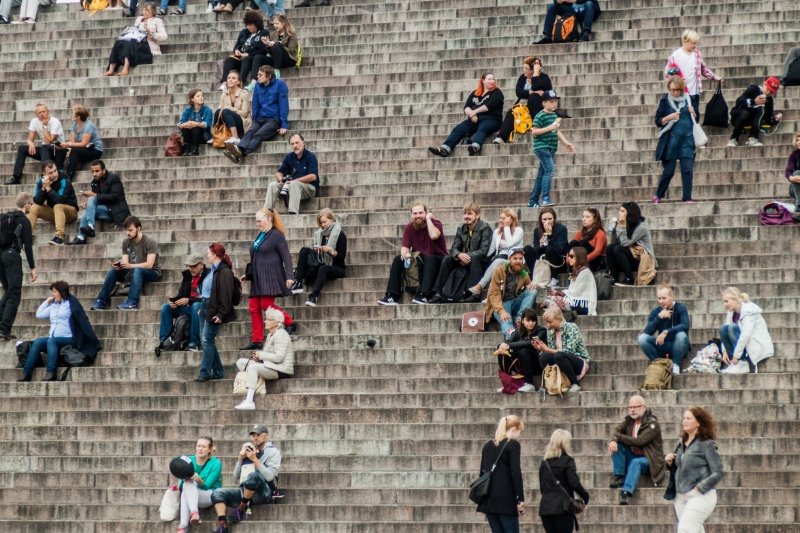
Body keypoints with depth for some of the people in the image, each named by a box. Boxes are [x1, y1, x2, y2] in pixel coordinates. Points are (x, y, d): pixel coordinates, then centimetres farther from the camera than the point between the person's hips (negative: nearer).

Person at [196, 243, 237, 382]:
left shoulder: (224, 272, -14)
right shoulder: (213, 270, 15)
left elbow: (226, 295, -18)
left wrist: (221, 314, -21)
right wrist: (201, 306, 17)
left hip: (213, 311, -10)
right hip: (205, 308, 10)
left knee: (207, 339, -11)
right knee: (205, 339, 10)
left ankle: (205, 372, -8)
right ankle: (218, 372, 17)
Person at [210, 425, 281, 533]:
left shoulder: (272, 451, 4)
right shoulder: (249, 450, 21)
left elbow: (269, 476, -12)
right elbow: (236, 478, 18)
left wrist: (255, 460, -13)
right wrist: (240, 459, 5)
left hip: (263, 493, -6)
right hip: (244, 491, 6)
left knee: (253, 475, -38)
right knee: (217, 493, -13)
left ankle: (243, 507, -17)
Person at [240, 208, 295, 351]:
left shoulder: (277, 236, -7)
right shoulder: (260, 235, 18)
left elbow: (286, 257, -11)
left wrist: (289, 276, -20)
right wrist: (248, 275, 24)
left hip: (270, 277, -9)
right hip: (258, 278, 9)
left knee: (267, 304, -17)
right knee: (254, 307, 2)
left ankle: (289, 322, 2)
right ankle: (256, 340, 3)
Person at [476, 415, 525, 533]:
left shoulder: (488, 445, 16)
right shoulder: (513, 445, -5)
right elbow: (515, 473, -12)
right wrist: (520, 499, -11)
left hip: (488, 498, 7)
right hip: (505, 498, -7)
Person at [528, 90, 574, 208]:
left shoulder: (554, 116, 16)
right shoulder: (540, 116, -10)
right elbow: (534, 131, -16)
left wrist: (566, 143, 19)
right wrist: (549, 128, -21)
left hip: (551, 148, 9)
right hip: (542, 147, -9)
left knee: (542, 174, 10)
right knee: (550, 170, -21)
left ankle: (533, 201, 16)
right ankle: (545, 198, -24)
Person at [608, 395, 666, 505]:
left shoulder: (652, 424, -13)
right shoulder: (629, 421, 7)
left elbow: (639, 441, -24)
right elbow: (617, 430, -8)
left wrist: (618, 437, -22)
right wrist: (613, 440, -32)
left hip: (648, 460, -6)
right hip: (632, 456, 6)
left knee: (636, 462, -37)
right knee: (616, 445, -14)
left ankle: (627, 492, -53)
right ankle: (619, 477, -18)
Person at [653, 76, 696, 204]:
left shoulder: (688, 99, 5)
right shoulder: (665, 100, 0)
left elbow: (696, 119, 15)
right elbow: (658, 121, 1)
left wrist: (693, 113, -7)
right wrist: (669, 118, -16)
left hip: (687, 139, 2)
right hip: (671, 140, -2)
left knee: (687, 169, -5)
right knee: (669, 171, 3)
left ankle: (687, 197, 0)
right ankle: (658, 195, 23)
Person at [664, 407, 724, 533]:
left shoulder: (707, 444, -7)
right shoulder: (682, 444, 12)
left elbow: (718, 473, -10)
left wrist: (699, 488, -17)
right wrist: (670, 462, 1)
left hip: (700, 496, -7)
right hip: (681, 497, 7)